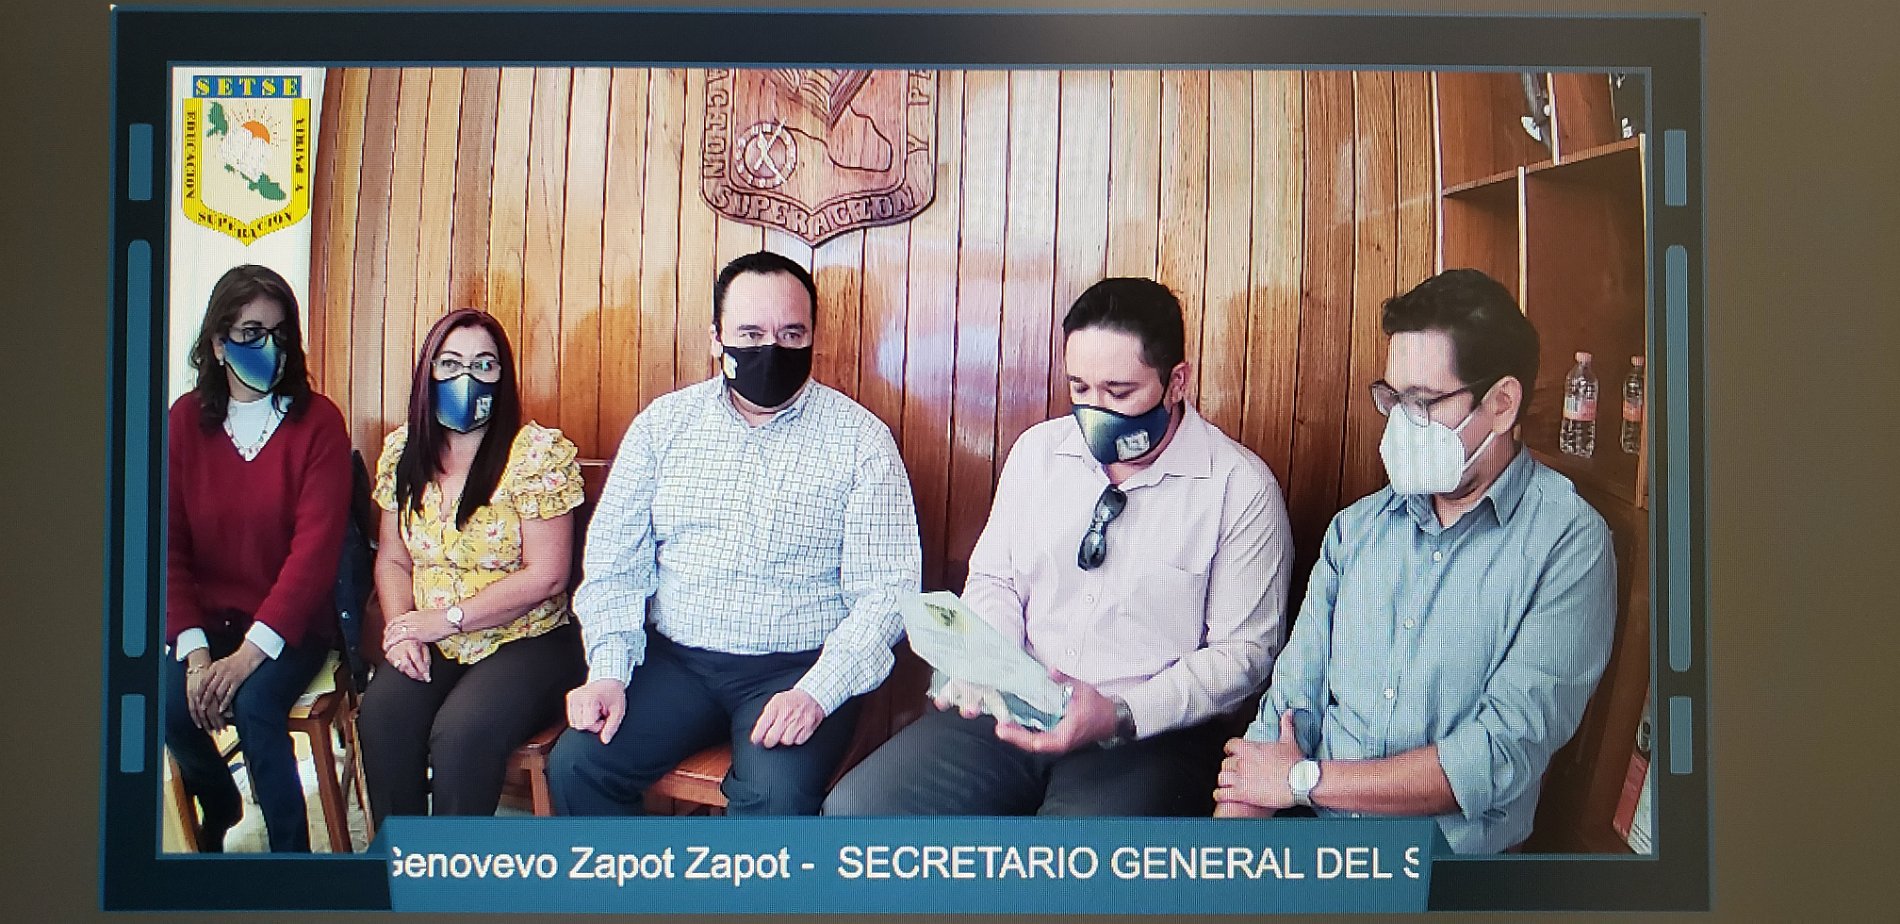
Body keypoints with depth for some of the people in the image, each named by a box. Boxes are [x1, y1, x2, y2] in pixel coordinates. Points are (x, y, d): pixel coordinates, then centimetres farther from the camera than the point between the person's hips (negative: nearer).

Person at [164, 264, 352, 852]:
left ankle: (290, 854, -7)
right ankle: (218, 805, 13)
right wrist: (193, 650, -15)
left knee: (255, 704, -28)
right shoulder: (185, 420, 2)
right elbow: (168, 545, -2)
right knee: (170, 704, -21)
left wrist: (249, 653, -21)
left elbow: (315, 548, -14)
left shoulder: (318, 422, -7)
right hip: (210, 618, 3)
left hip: (292, 623, -3)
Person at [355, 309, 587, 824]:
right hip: (432, 648, 4)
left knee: (460, 733, -30)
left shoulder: (539, 453, -10)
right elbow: (393, 558, 14)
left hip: (525, 644, -4)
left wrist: (447, 618, -13)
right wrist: (399, 628, -5)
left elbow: (545, 577, -13)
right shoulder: (403, 452, 8)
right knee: (381, 714, -25)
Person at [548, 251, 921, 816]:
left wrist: (817, 692, -20)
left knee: (776, 796, -30)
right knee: (575, 765, -19)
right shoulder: (663, 424, 8)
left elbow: (886, 591, -6)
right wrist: (608, 670, -8)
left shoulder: (860, 440, -2)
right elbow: (614, 562, 8)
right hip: (673, 659, 3)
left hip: (796, 669, -3)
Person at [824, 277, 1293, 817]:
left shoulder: (1241, 487, -6)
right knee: (854, 806, -14)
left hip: (1150, 730, -4)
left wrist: (1120, 717, -18)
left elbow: (1242, 650, -5)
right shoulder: (1038, 450, 9)